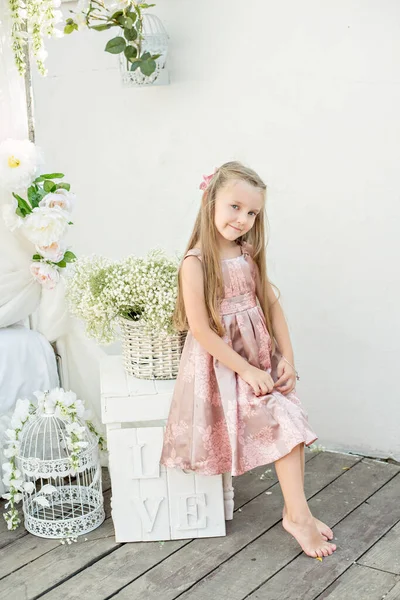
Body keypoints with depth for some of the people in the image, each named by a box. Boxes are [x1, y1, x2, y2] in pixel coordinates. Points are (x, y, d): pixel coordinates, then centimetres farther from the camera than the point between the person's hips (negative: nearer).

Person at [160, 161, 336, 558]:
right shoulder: (196, 262, -15)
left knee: (291, 423, -4)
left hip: (263, 359, 6)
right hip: (221, 365, -6)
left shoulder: (249, 255, 5)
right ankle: (299, 516, 0)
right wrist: (246, 370, -18)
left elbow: (272, 306, 9)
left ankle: (296, 513, 8)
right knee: (283, 423, -13)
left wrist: (287, 357, -2)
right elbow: (201, 330, -18)